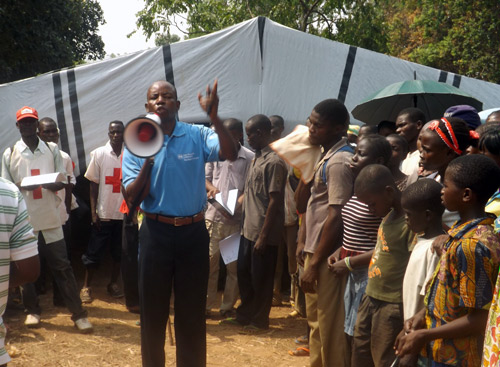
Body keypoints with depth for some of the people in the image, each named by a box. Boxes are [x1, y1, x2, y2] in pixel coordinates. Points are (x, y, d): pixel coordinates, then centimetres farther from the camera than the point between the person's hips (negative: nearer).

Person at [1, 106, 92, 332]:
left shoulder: (52, 149, 6)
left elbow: (62, 181, 6)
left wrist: (51, 184, -17)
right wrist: (22, 186, -18)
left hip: (50, 219, 0)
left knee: (62, 267, 1)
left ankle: (78, 313, 4)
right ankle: (32, 310, 24)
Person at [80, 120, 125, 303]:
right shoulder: (99, 154, -1)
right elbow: (93, 184, 1)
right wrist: (93, 213, -4)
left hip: (124, 212, 1)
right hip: (104, 213, -1)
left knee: (119, 252, 11)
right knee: (94, 251, 4)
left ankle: (113, 283, 26)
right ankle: (86, 286, 16)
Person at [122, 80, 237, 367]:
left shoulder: (197, 136, -2)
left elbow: (231, 154, -20)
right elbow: (133, 198, -6)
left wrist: (214, 117, -33)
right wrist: (148, 162, -21)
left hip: (194, 232, 0)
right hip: (156, 232, 1)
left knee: (193, 309, 11)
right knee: (153, 308, 11)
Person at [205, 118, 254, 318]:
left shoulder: (250, 158, -5)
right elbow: (205, 177, 12)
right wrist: (211, 188, -8)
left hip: (237, 218, -2)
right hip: (214, 215, 2)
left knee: (234, 265, 7)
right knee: (209, 262, 6)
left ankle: (228, 306, 19)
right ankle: (206, 304, 17)